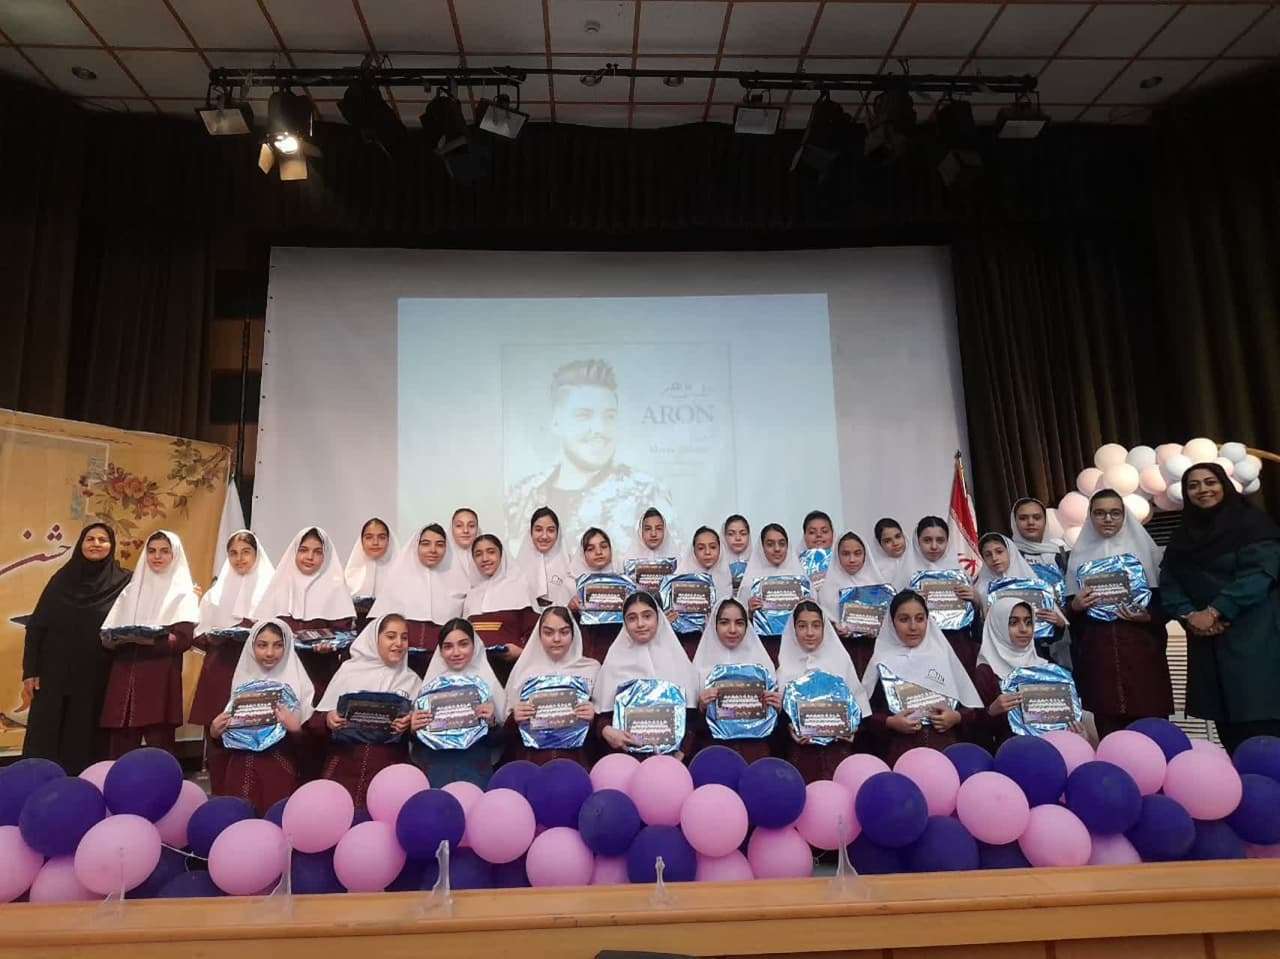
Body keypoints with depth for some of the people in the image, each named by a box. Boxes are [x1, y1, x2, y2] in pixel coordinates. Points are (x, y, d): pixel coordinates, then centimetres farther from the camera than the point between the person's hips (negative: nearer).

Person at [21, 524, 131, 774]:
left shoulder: (124, 582, 0)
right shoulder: (62, 579, 4)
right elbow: (36, 625, 4)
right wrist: (30, 671, -3)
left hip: (96, 677, -1)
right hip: (55, 673, 1)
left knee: (84, 741, 5)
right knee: (45, 738, 4)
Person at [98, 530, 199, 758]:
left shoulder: (183, 593, 4)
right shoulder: (131, 590, 19)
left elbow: (183, 638, -8)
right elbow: (109, 629, 13)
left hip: (160, 680, -4)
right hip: (124, 677, 4)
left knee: (159, 749, -4)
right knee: (119, 750, 5)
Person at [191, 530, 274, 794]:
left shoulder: (270, 589, 4)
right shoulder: (216, 592, 16)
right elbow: (198, 635, 15)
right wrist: (210, 638, -6)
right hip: (219, 675, 4)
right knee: (216, 736, 3)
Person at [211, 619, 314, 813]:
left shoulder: (300, 685, -3)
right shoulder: (241, 681, 8)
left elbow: (310, 744, -3)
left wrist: (295, 729, -21)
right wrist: (215, 731, -1)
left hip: (281, 774, -2)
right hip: (241, 772, 3)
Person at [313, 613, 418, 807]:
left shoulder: (412, 680, 8)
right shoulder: (349, 670, 5)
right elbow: (316, 721, 6)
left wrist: (410, 725, -13)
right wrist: (328, 720, -14)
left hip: (389, 769, 0)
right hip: (344, 766, 0)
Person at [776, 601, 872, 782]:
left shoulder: (841, 659, 6)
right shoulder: (786, 664, 4)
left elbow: (857, 701, 8)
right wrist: (789, 728, -11)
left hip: (837, 743, 0)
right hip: (801, 745, 0)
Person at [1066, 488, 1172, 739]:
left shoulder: (1144, 550, 6)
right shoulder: (1080, 557, 10)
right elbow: (1069, 613, 12)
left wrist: (1148, 617, -13)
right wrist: (1075, 606, -8)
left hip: (1142, 651, -1)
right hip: (1098, 654, 1)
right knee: (1108, 733, 0)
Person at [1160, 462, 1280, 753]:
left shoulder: (1253, 523, 1)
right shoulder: (1183, 537, 16)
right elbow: (1168, 583, 8)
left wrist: (1214, 611, -17)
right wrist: (1189, 614, -10)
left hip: (1255, 637, -5)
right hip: (1207, 640, 5)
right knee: (1228, 725, 3)